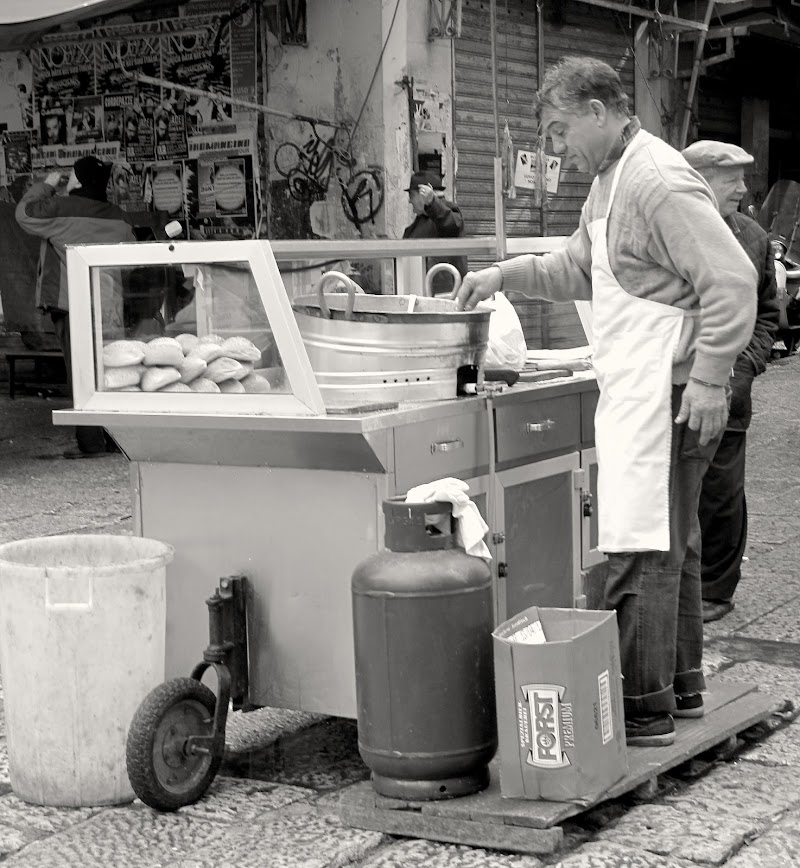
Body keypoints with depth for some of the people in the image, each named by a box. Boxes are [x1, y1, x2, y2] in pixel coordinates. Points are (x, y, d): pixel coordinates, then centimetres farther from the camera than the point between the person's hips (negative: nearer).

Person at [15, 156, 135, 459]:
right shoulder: (117, 217, 10)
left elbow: (24, 212, 5)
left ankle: (92, 442, -6)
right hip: (109, 307, 6)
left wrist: (46, 186, 17)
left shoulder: (60, 208, -8)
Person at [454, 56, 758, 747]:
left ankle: (644, 712, -1)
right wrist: (506, 274, 14)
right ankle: (681, 685, 29)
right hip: (634, 397, 11)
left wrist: (708, 377, -23)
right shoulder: (609, 184, 15)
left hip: (666, 397, -11)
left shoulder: (660, 184, -17)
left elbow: (732, 281, -22)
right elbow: (577, 270, 27)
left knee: (640, 552, -7)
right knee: (672, 546, 18)